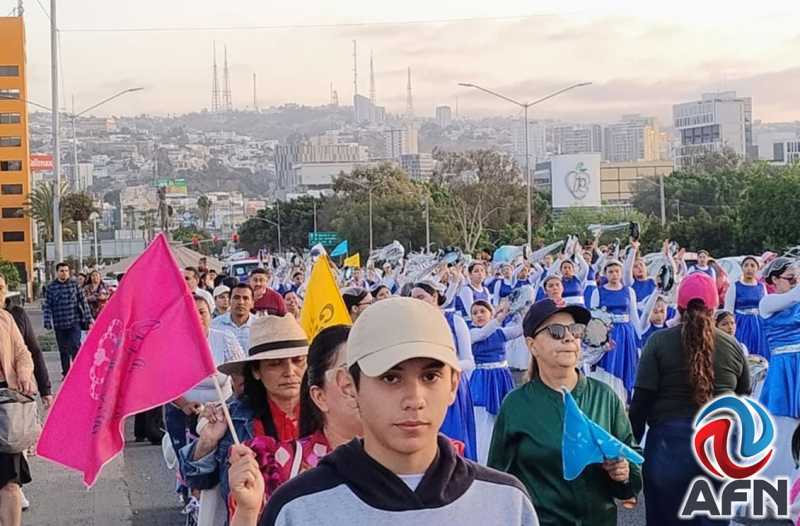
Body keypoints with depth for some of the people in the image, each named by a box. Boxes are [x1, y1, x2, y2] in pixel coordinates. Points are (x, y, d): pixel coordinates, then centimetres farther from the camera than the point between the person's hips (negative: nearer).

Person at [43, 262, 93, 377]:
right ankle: (66, 374, 20)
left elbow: (83, 301, 3)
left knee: (75, 347, -11)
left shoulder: (74, 284, 2)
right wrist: (48, 323, -9)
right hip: (59, 325, 1)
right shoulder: (51, 287, 1)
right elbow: (47, 306, 1)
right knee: (63, 350, 9)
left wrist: (88, 320, 0)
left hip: (74, 322, -1)